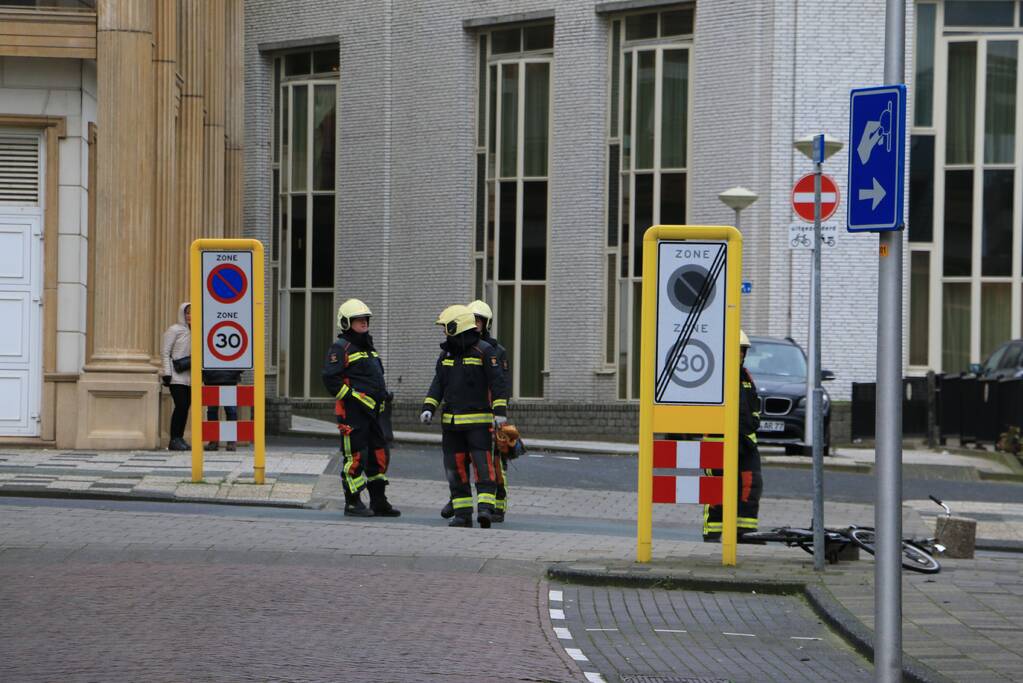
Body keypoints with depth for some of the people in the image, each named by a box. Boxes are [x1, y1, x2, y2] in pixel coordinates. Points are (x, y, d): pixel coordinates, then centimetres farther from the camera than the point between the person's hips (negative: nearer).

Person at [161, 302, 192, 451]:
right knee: (181, 405, -13)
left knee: (186, 406, 4)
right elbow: (165, 353, -5)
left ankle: (179, 438, 10)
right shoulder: (174, 330, -2)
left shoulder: (193, 332, 16)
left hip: (189, 377, 6)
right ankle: (174, 439, -9)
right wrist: (167, 373, -13)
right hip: (177, 376, -6)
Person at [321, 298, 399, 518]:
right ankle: (353, 502, 3)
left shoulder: (368, 347, 20)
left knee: (379, 455, 10)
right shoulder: (341, 348, -8)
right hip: (352, 412, -9)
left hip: (372, 412, 9)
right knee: (355, 456, -5)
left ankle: (378, 501, 17)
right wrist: (352, 398, -19)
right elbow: (329, 378, -18)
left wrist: (383, 394, 14)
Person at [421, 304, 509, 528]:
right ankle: (462, 513, 8)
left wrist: (500, 411, -17)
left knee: (483, 464, -13)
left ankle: (485, 509, -18)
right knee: (455, 467, 4)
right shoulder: (446, 353, 14)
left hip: (478, 421, -6)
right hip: (451, 422, 6)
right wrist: (428, 408, 0)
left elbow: (498, 383, -9)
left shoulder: (484, 351, -5)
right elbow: (438, 384, 13)